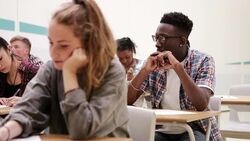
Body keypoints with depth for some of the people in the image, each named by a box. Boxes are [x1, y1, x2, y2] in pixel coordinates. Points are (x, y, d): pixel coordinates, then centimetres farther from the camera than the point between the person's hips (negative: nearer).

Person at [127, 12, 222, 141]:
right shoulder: (154, 62, 1)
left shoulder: (202, 61, -8)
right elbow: (127, 100, -5)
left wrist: (177, 66, -28)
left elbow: (202, 105, -23)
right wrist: (145, 70, -18)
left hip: (193, 131, -2)